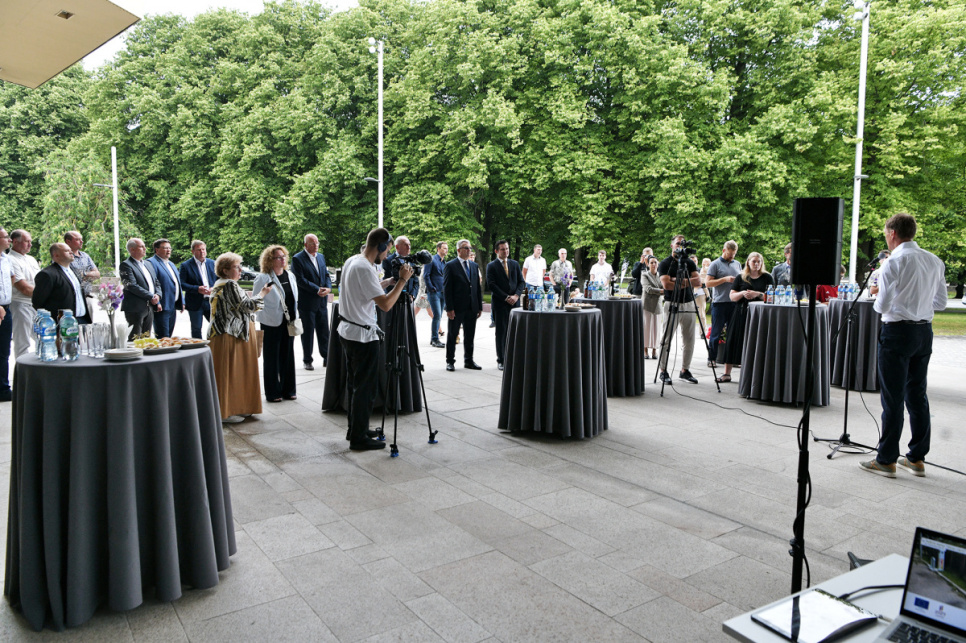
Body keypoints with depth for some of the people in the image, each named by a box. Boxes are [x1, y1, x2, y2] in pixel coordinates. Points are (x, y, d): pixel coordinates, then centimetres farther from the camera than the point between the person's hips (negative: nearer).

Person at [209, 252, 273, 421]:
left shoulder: (219, 284, 17)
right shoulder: (230, 285, -16)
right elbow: (247, 306, -18)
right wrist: (262, 293, -6)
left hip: (226, 334, 11)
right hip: (230, 336, -11)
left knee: (234, 372, 14)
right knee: (229, 372, -5)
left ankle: (236, 407, 21)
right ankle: (225, 413, 1)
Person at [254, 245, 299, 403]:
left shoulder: (290, 276, 10)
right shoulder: (263, 278, -9)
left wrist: (296, 317, 12)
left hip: (289, 323, 6)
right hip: (272, 324, -6)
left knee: (288, 356, 11)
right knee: (271, 358, 4)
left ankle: (288, 390, 22)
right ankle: (273, 393, 13)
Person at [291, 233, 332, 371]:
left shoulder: (321, 256, 13)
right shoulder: (297, 259, -8)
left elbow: (326, 275, 13)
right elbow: (300, 280, -14)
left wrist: (328, 288, -6)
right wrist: (317, 290, -17)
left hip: (322, 301, 5)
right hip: (307, 302, -5)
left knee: (324, 330, 9)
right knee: (307, 331, 3)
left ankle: (326, 357, 20)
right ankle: (307, 360, 14)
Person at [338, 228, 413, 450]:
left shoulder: (351, 261, 9)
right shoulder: (364, 269, -22)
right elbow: (386, 304, -25)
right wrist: (403, 279, -17)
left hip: (348, 331, 10)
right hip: (363, 336, -10)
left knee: (354, 384, 18)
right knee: (365, 387, -1)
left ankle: (355, 429, 30)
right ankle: (358, 438, 6)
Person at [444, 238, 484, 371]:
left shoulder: (474, 266, 13)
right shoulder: (451, 266, -4)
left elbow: (478, 287, 15)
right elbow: (446, 289, -8)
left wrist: (480, 307, 9)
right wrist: (449, 308, -14)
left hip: (472, 308, 5)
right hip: (457, 308, -5)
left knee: (470, 336, 11)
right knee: (452, 335, 5)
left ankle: (468, 360, 21)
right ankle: (450, 361, 15)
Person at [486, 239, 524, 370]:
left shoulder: (515, 264, 14)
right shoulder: (491, 266, 0)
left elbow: (521, 281, 12)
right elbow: (492, 285, -8)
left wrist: (516, 295, -6)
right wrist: (506, 297, -13)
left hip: (515, 302, 4)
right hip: (500, 304, -3)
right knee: (501, 332, 0)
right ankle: (501, 360, 8)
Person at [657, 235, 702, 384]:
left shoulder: (690, 263, 13)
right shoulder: (665, 264, -1)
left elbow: (698, 281, -1)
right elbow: (666, 284, -14)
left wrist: (680, 280, -12)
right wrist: (686, 284, -7)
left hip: (688, 304, 5)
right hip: (672, 304, -4)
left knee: (689, 341, 6)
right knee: (667, 339, -3)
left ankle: (685, 370, 17)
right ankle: (663, 371, 6)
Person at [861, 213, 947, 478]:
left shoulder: (895, 262, -14)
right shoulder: (935, 262, 8)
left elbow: (882, 305, -14)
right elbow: (941, 302, 14)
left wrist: (877, 300, 7)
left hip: (898, 331, -7)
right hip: (925, 331, 7)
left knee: (892, 398, 0)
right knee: (917, 395, 14)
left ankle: (886, 460, 7)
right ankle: (917, 458, 22)